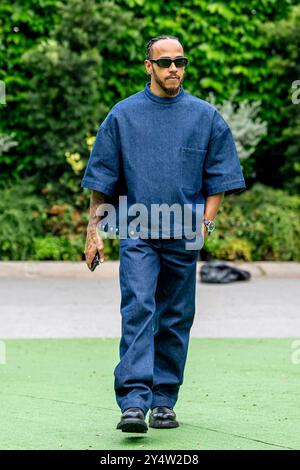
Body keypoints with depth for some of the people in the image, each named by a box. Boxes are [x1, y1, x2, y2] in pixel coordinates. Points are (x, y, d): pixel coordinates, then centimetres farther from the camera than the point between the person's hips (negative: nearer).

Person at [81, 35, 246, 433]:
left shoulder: (206, 117, 7)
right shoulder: (123, 115, 5)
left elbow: (219, 176, 8)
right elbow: (102, 178, 8)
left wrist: (205, 222, -3)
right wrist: (94, 230, 3)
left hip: (184, 236, 2)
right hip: (136, 232, -1)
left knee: (176, 320, 6)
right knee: (138, 310, -14)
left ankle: (164, 401, 16)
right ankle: (133, 403, -20)